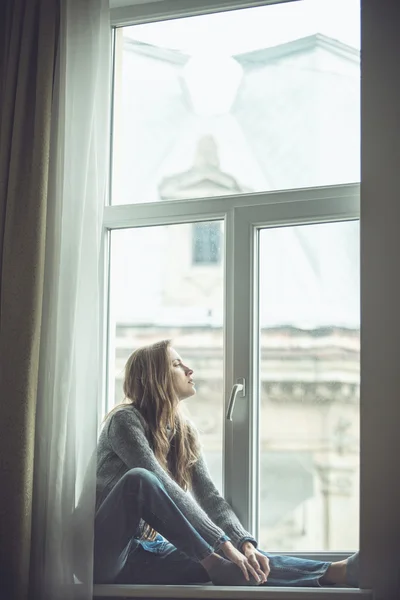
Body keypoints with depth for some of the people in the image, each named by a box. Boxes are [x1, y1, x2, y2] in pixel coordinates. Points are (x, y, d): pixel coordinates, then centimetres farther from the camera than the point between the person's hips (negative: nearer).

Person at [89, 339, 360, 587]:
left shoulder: (185, 431, 8)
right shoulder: (125, 421, -15)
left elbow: (210, 497, -1)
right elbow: (165, 490, -26)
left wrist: (245, 544, -20)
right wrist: (223, 543, -30)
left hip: (147, 554, 7)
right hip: (106, 551, -6)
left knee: (240, 559, -16)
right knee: (140, 479, -35)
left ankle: (337, 572, -22)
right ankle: (214, 564, -28)